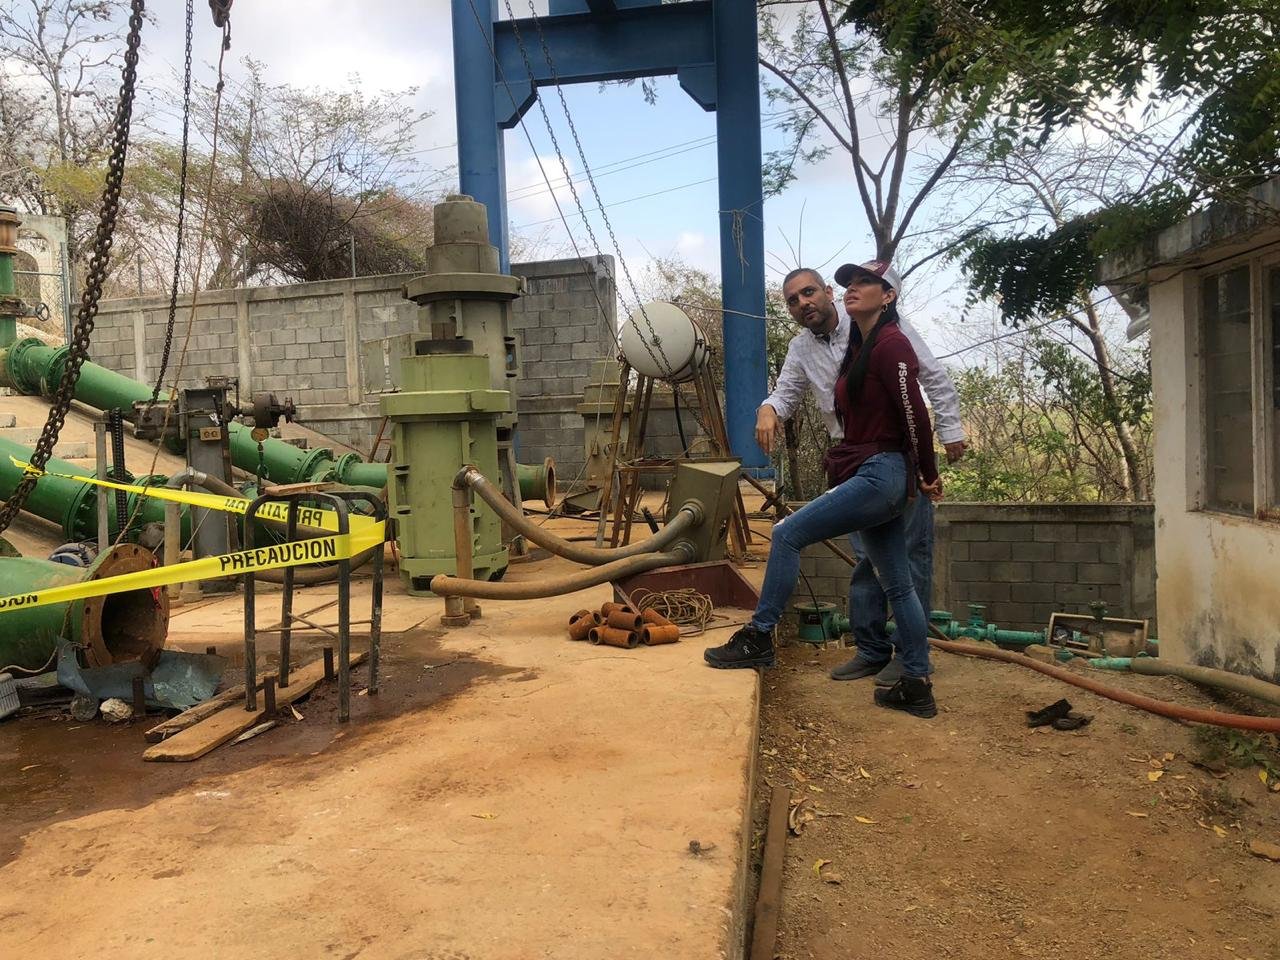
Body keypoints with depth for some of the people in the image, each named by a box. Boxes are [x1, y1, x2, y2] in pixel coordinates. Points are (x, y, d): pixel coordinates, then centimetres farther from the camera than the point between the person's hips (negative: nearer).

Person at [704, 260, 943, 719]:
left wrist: (928, 475, -4)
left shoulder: (891, 344, -10)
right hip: (870, 477, 10)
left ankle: (758, 638, -4)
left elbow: (915, 414, -11)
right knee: (897, 584, 10)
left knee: (788, 534, -13)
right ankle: (917, 687, 17)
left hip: (881, 474, -10)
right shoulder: (858, 349, 16)